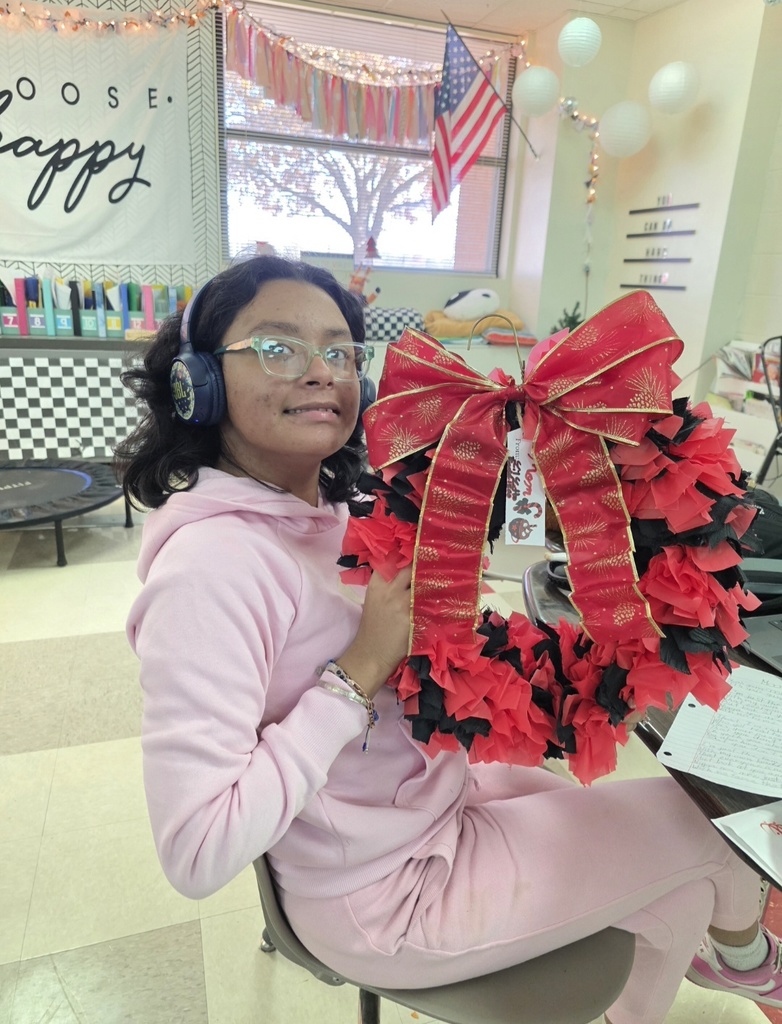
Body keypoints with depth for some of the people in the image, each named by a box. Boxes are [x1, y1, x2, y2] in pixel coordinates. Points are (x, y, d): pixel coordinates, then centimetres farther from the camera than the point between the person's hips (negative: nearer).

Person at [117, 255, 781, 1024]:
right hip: (385, 896, -7)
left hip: (438, 795, 7)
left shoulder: (324, 512, -1)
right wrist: (364, 666, -30)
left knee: (679, 889, 17)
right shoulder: (209, 562, -28)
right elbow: (195, 856, -29)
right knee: (705, 817, 4)